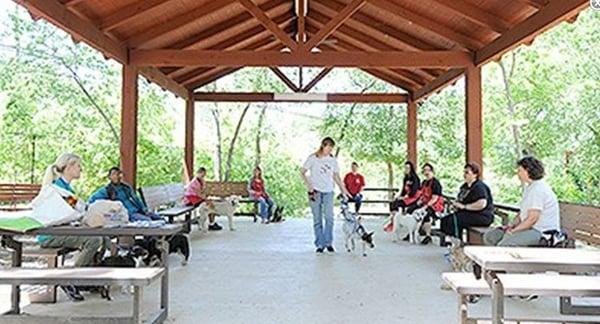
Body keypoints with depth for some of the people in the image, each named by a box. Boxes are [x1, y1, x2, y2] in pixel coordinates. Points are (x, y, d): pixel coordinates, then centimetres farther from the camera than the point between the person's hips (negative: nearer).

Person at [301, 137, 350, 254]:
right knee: (317, 220, 1)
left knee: (329, 218, -8)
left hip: (328, 192, 2)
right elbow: (302, 172, 1)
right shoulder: (313, 158, -1)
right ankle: (320, 244, 9)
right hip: (315, 192, -2)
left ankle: (328, 243, 5)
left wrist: (344, 190, 10)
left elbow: (336, 176, 16)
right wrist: (309, 186, -10)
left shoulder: (333, 160, 9)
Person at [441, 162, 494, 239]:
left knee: (454, 220, -28)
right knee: (445, 220, -7)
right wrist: (456, 203, 5)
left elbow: (482, 204, -28)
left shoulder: (479, 187, -14)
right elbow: (459, 199, 30)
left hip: (482, 216, -10)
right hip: (468, 213, 10)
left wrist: (464, 206, -21)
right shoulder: (465, 186, 15)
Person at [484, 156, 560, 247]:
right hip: (530, 228, 11)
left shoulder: (538, 189, -17)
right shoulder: (529, 187, 18)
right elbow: (523, 213, 20)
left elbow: (532, 218, -22)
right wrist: (511, 225, 3)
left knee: (504, 244, -31)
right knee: (489, 236, 0)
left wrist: (514, 230, -14)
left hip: (542, 232, -11)